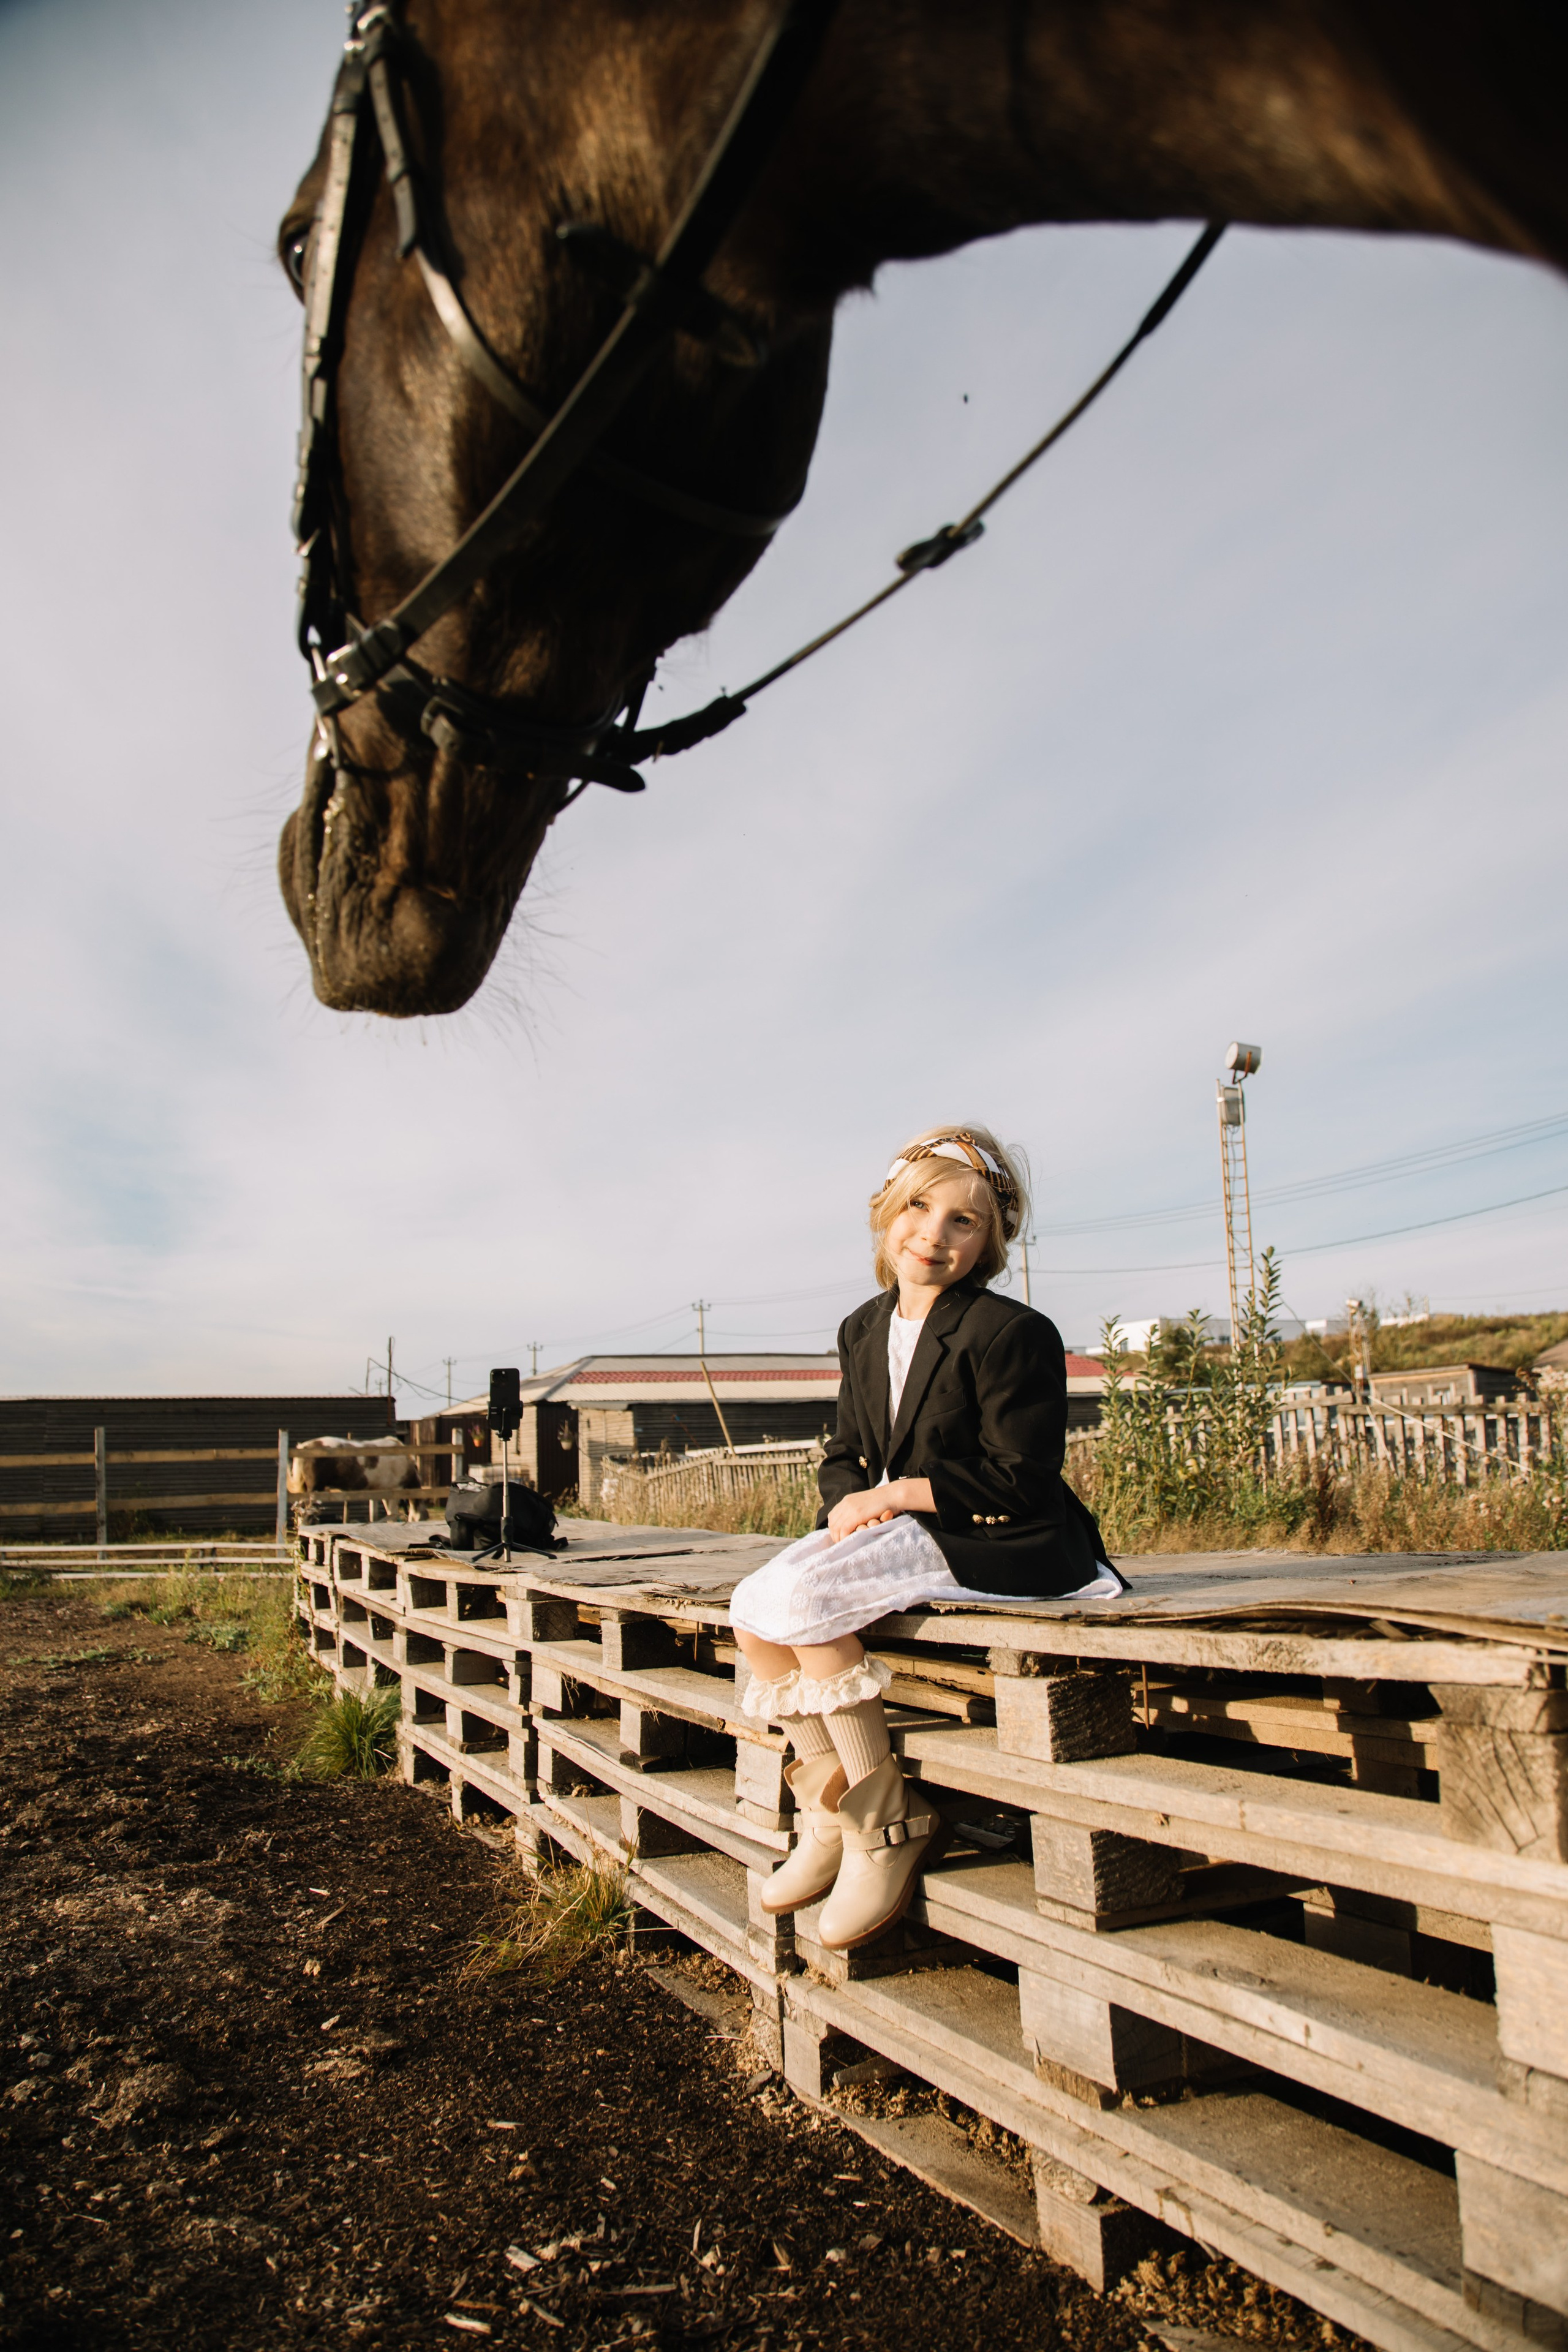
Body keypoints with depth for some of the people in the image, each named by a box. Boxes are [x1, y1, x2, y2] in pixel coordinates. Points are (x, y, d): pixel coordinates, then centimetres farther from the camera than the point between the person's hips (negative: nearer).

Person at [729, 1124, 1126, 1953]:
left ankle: (886, 1824, -8)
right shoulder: (863, 1330, 9)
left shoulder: (1012, 1332, -15)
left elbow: (1019, 1481, -17)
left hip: (991, 1545, -8)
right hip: (897, 1532, 8)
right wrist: (850, 1503, -10)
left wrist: (892, 1495, -15)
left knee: (802, 1597, -24)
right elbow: (846, 1455, 14)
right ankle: (829, 1819, 3)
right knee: (753, 1610, -9)